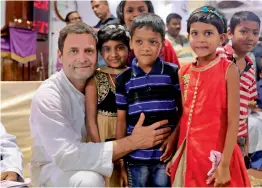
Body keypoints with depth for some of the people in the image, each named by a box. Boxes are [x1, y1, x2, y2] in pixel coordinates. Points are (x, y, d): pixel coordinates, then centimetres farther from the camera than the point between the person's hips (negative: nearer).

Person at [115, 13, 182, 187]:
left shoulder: (173, 73, -4)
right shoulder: (124, 79, 1)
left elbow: (183, 110, 3)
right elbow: (121, 119, 6)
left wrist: (174, 136, -10)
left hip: (165, 153, -1)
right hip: (135, 155, 2)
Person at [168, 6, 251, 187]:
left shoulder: (228, 69, -9)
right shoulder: (184, 72, 2)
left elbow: (233, 121, -12)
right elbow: (183, 117, 8)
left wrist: (224, 165, -15)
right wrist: (174, 154, 7)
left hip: (217, 154, -4)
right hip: (188, 153, 4)